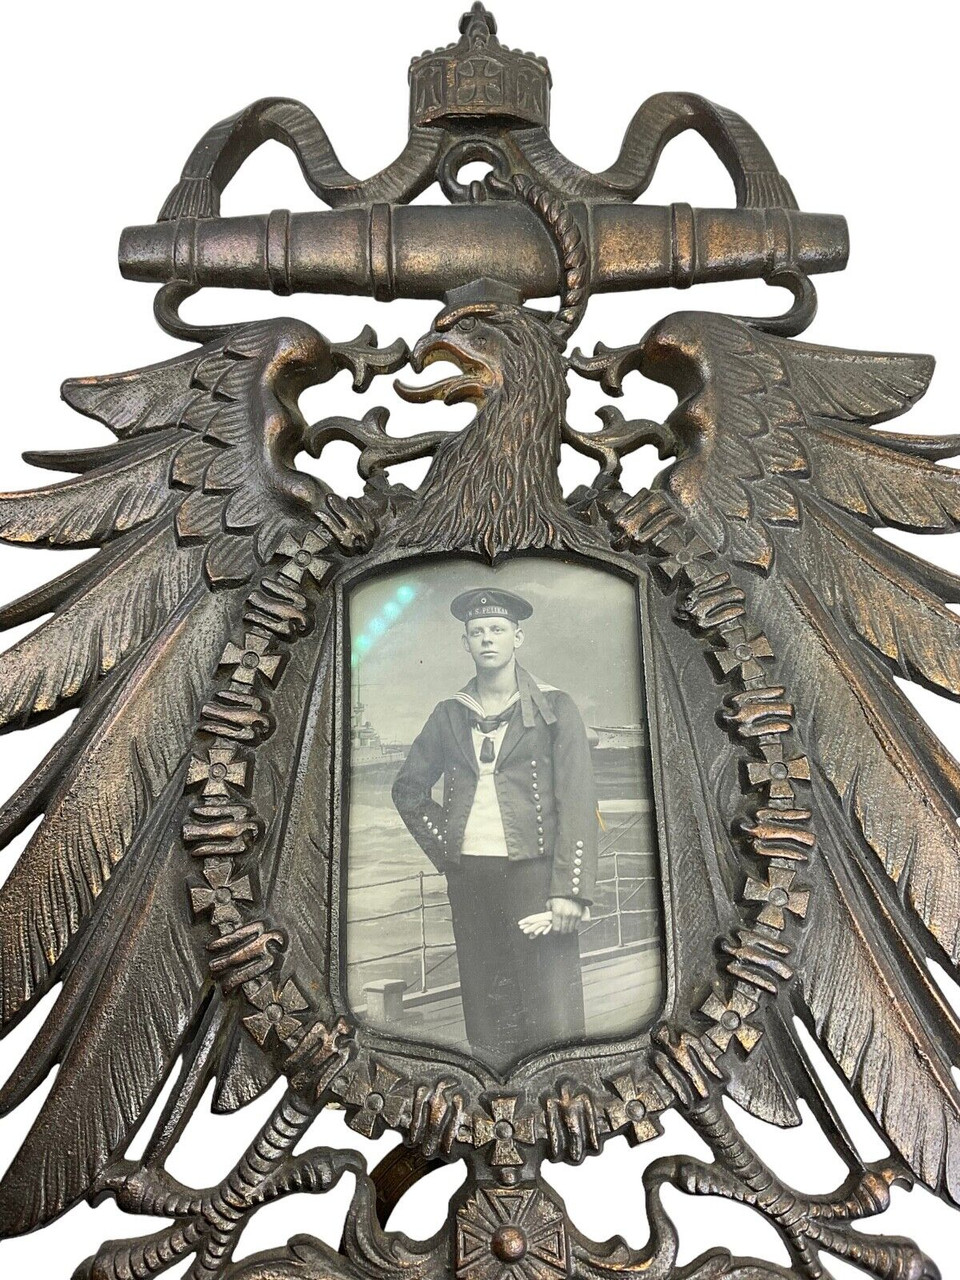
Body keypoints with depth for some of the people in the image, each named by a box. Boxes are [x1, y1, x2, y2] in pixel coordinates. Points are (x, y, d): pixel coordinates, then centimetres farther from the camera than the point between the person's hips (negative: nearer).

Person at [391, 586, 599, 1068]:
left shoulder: (554, 708, 1)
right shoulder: (450, 714, 11)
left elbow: (577, 802, -5)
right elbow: (407, 789, 22)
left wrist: (570, 889, -13)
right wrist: (444, 851, 10)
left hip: (533, 871, -3)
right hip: (469, 878, 4)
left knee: (552, 1017, -5)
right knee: (485, 1012, 9)